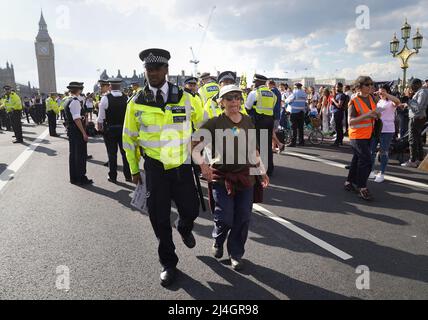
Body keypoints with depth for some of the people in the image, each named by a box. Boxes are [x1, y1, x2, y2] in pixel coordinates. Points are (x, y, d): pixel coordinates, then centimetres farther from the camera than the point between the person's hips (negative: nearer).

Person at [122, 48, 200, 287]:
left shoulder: (185, 98, -3)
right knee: (160, 218, 7)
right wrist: (134, 169, 9)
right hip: (154, 168, 0)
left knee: (191, 209, 6)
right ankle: (168, 263, 29)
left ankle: (184, 228, 46)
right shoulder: (136, 103, -4)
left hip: (182, 165, 1)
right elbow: (129, 138, 6)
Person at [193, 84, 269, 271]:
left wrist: (263, 171, 16)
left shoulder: (248, 122, 8)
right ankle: (218, 242, 31)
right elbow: (194, 146, -9)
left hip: (245, 176, 4)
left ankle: (236, 254, 26)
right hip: (221, 177, -3)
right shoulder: (214, 124, -7)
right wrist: (202, 164, -25)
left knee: (243, 218, 4)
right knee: (225, 218, -4)